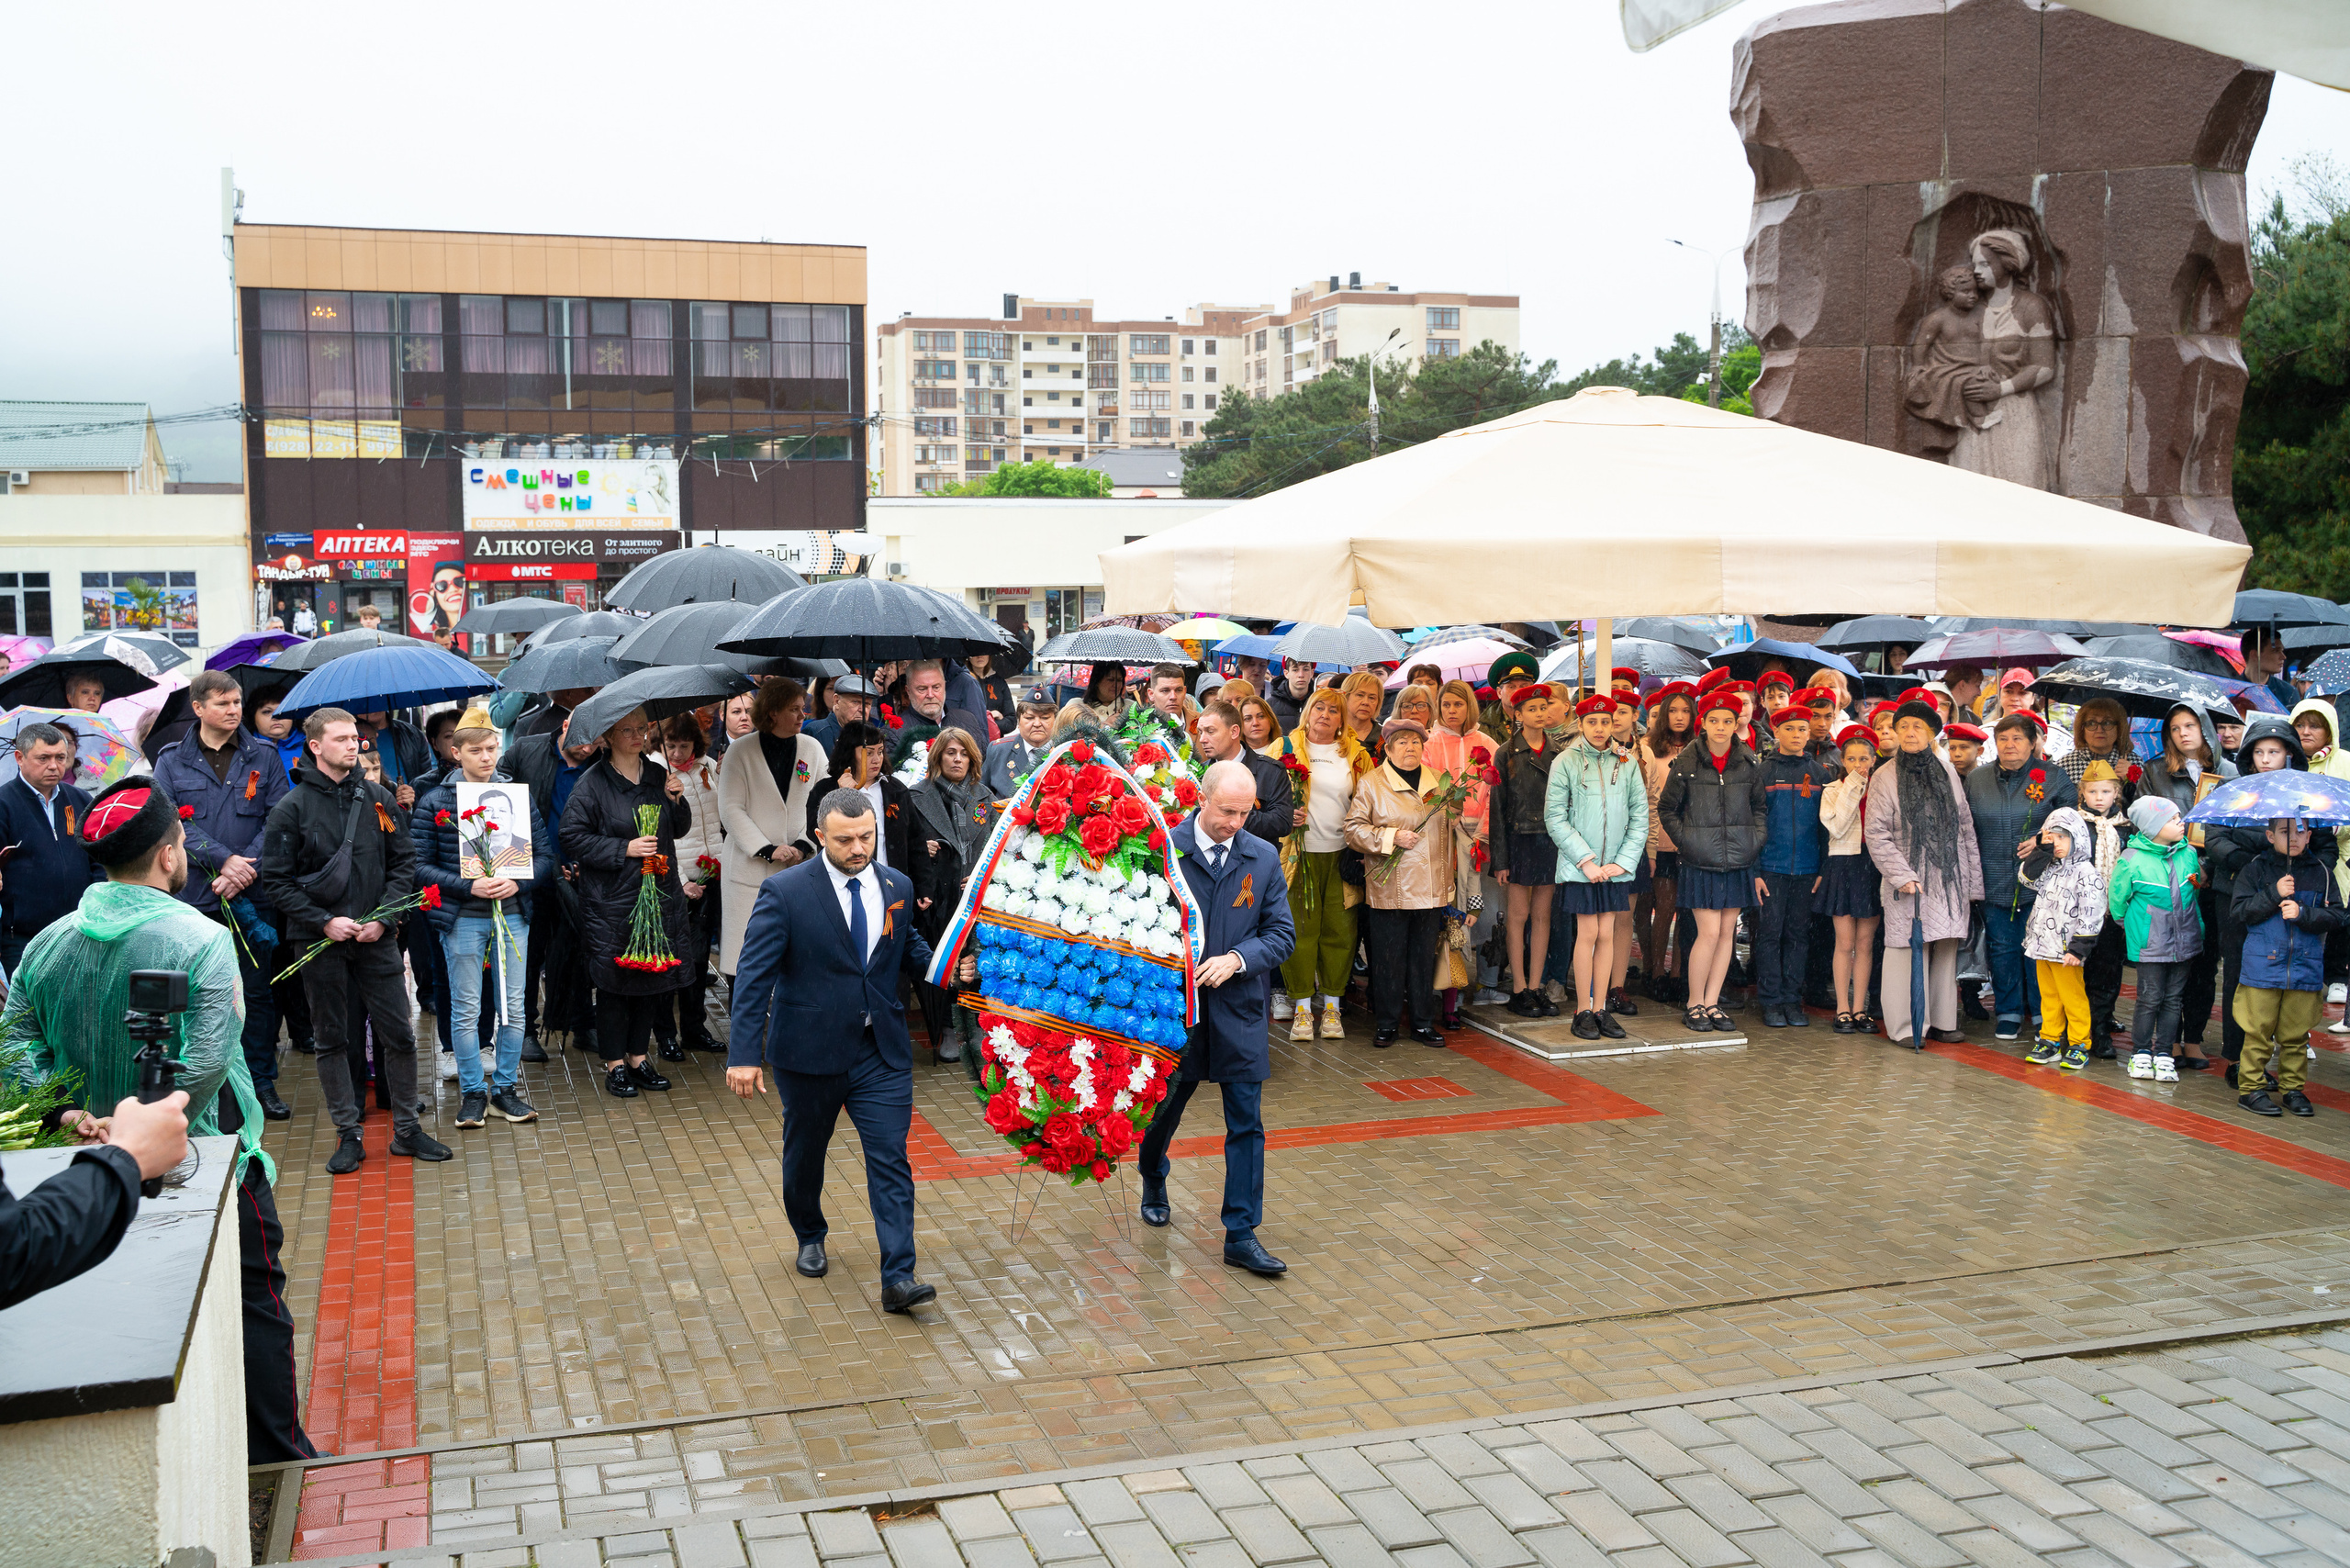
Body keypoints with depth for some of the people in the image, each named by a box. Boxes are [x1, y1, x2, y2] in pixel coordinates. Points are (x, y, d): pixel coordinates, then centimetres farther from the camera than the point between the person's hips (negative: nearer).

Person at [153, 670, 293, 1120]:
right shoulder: (173, 761, 5)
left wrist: (245, 869, -12)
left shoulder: (263, 757, 7)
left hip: (253, 895, 1)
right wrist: (222, 859, -16)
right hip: (195, 897, 0)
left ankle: (262, 1081, 16)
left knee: (257, 991, 6)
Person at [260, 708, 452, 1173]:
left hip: (375, 938, 2)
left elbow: (404, 862, 7)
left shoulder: (378, 799, 5)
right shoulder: (292, 808, -3)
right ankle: (348, 1135, 16)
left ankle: (406, 1129, 15)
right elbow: (276, 881, -4)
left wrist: (382, 916, -6)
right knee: (332, 1040, 7)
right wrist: (325, 922, -13)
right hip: (320, 942, -2)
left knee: (399, 1034, 3)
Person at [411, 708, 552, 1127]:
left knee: (513, 1008, 8)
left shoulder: (518, 795, 6)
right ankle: (472, 1093, 16)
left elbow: (545, 854, 7)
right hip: (462, 919, -2)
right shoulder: (435, 801, -2)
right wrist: (469, 887, -16)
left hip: (512, 914, 2)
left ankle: (506, 1086, 20)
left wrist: (517, 882, -11)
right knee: (466, 1010, 4)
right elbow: (421, 865, -5)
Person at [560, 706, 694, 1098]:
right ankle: (615, 1064, 14)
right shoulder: (592, 783, -8)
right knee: (614, 981, 2)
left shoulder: (658, 775, 8)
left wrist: (677, 801, -3)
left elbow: (679, 830, 17)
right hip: (611, 901, -5)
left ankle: (638, 1056, 24)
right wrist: (625, 849, -17)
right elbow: (573, 839, -11)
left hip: (659, 896, 5)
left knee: (654, 978, 10)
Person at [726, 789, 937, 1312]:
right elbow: (754, 975, -14)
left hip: (882, 1051, 2)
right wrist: (744, 1053, -21)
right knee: (805, 1152, 17)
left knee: (890, 1158, -5)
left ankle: (898, 1278, -5)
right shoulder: (785, 892, -12)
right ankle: (810, 1238, 43)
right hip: (809, 1050, -2)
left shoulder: (896, 886, 2)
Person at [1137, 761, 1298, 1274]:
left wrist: (1238, 959, -14)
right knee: (1164, 1106, 17)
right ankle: (1153, 1182, 48)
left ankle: (1241, 1236, 7)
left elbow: (1282, 933, 2)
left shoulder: (1263, 858, 1)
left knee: (1246, 1124, 0)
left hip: (1239, 1009, 2)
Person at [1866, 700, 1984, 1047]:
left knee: (1946, 950, 7)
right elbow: (1875, 834, -6)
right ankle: (1906, 1027, 1)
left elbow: (1966, 826, 12)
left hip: (1950, 878, 4)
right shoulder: (1884, 777, -2)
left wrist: (1973, 879, 9)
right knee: (1908, 950, -5)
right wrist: (1902, 876, -14)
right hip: (1910, 882, -4)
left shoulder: (1946, 771, 10)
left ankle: (1941, 1021, 16)